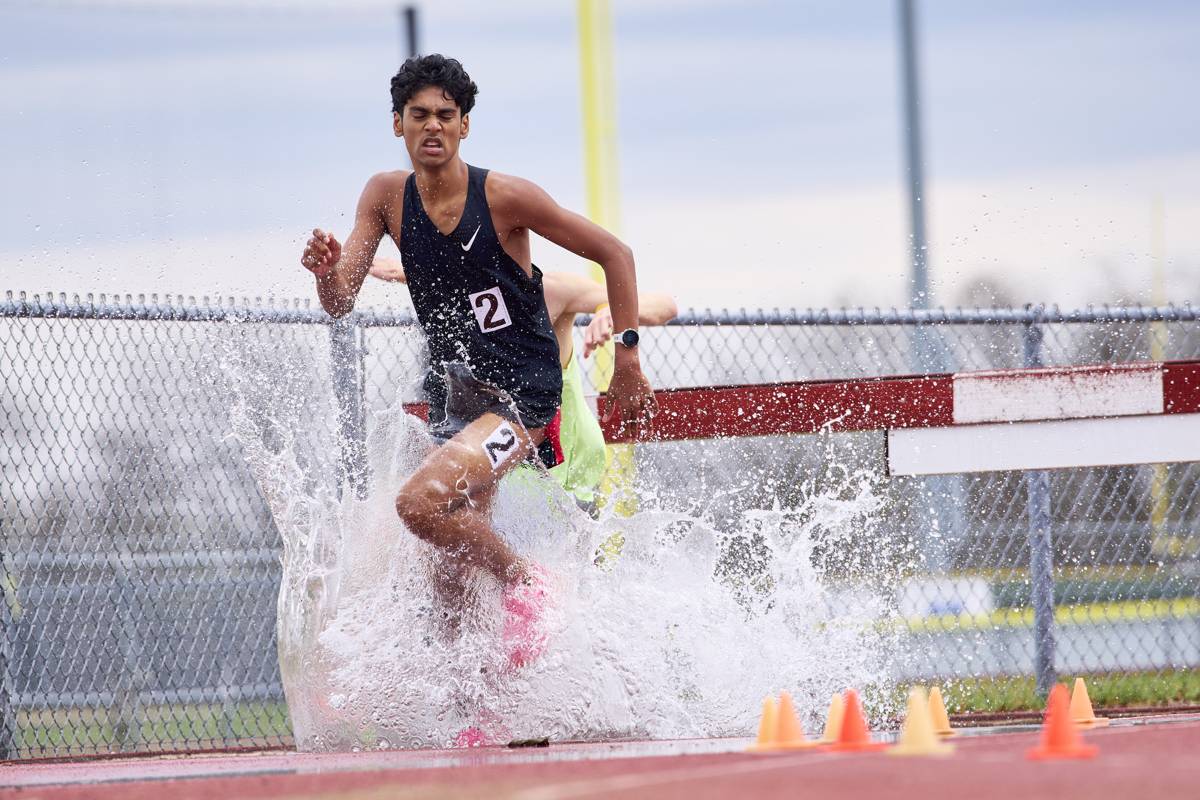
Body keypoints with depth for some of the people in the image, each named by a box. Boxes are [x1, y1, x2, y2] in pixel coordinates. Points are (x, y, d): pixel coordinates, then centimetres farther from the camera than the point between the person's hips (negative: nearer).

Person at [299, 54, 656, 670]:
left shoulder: (505, 197, -15)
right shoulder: (386, 197, -2)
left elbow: (614, 254, -6)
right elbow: (339, 306, -5)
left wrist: (627, 356, -9)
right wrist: (325, 270, -28)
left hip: (520, 395, -6)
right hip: (453, 398, 6)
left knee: (419, 503, -27)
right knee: (450, 586, 9)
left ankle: (525, 583, -5)